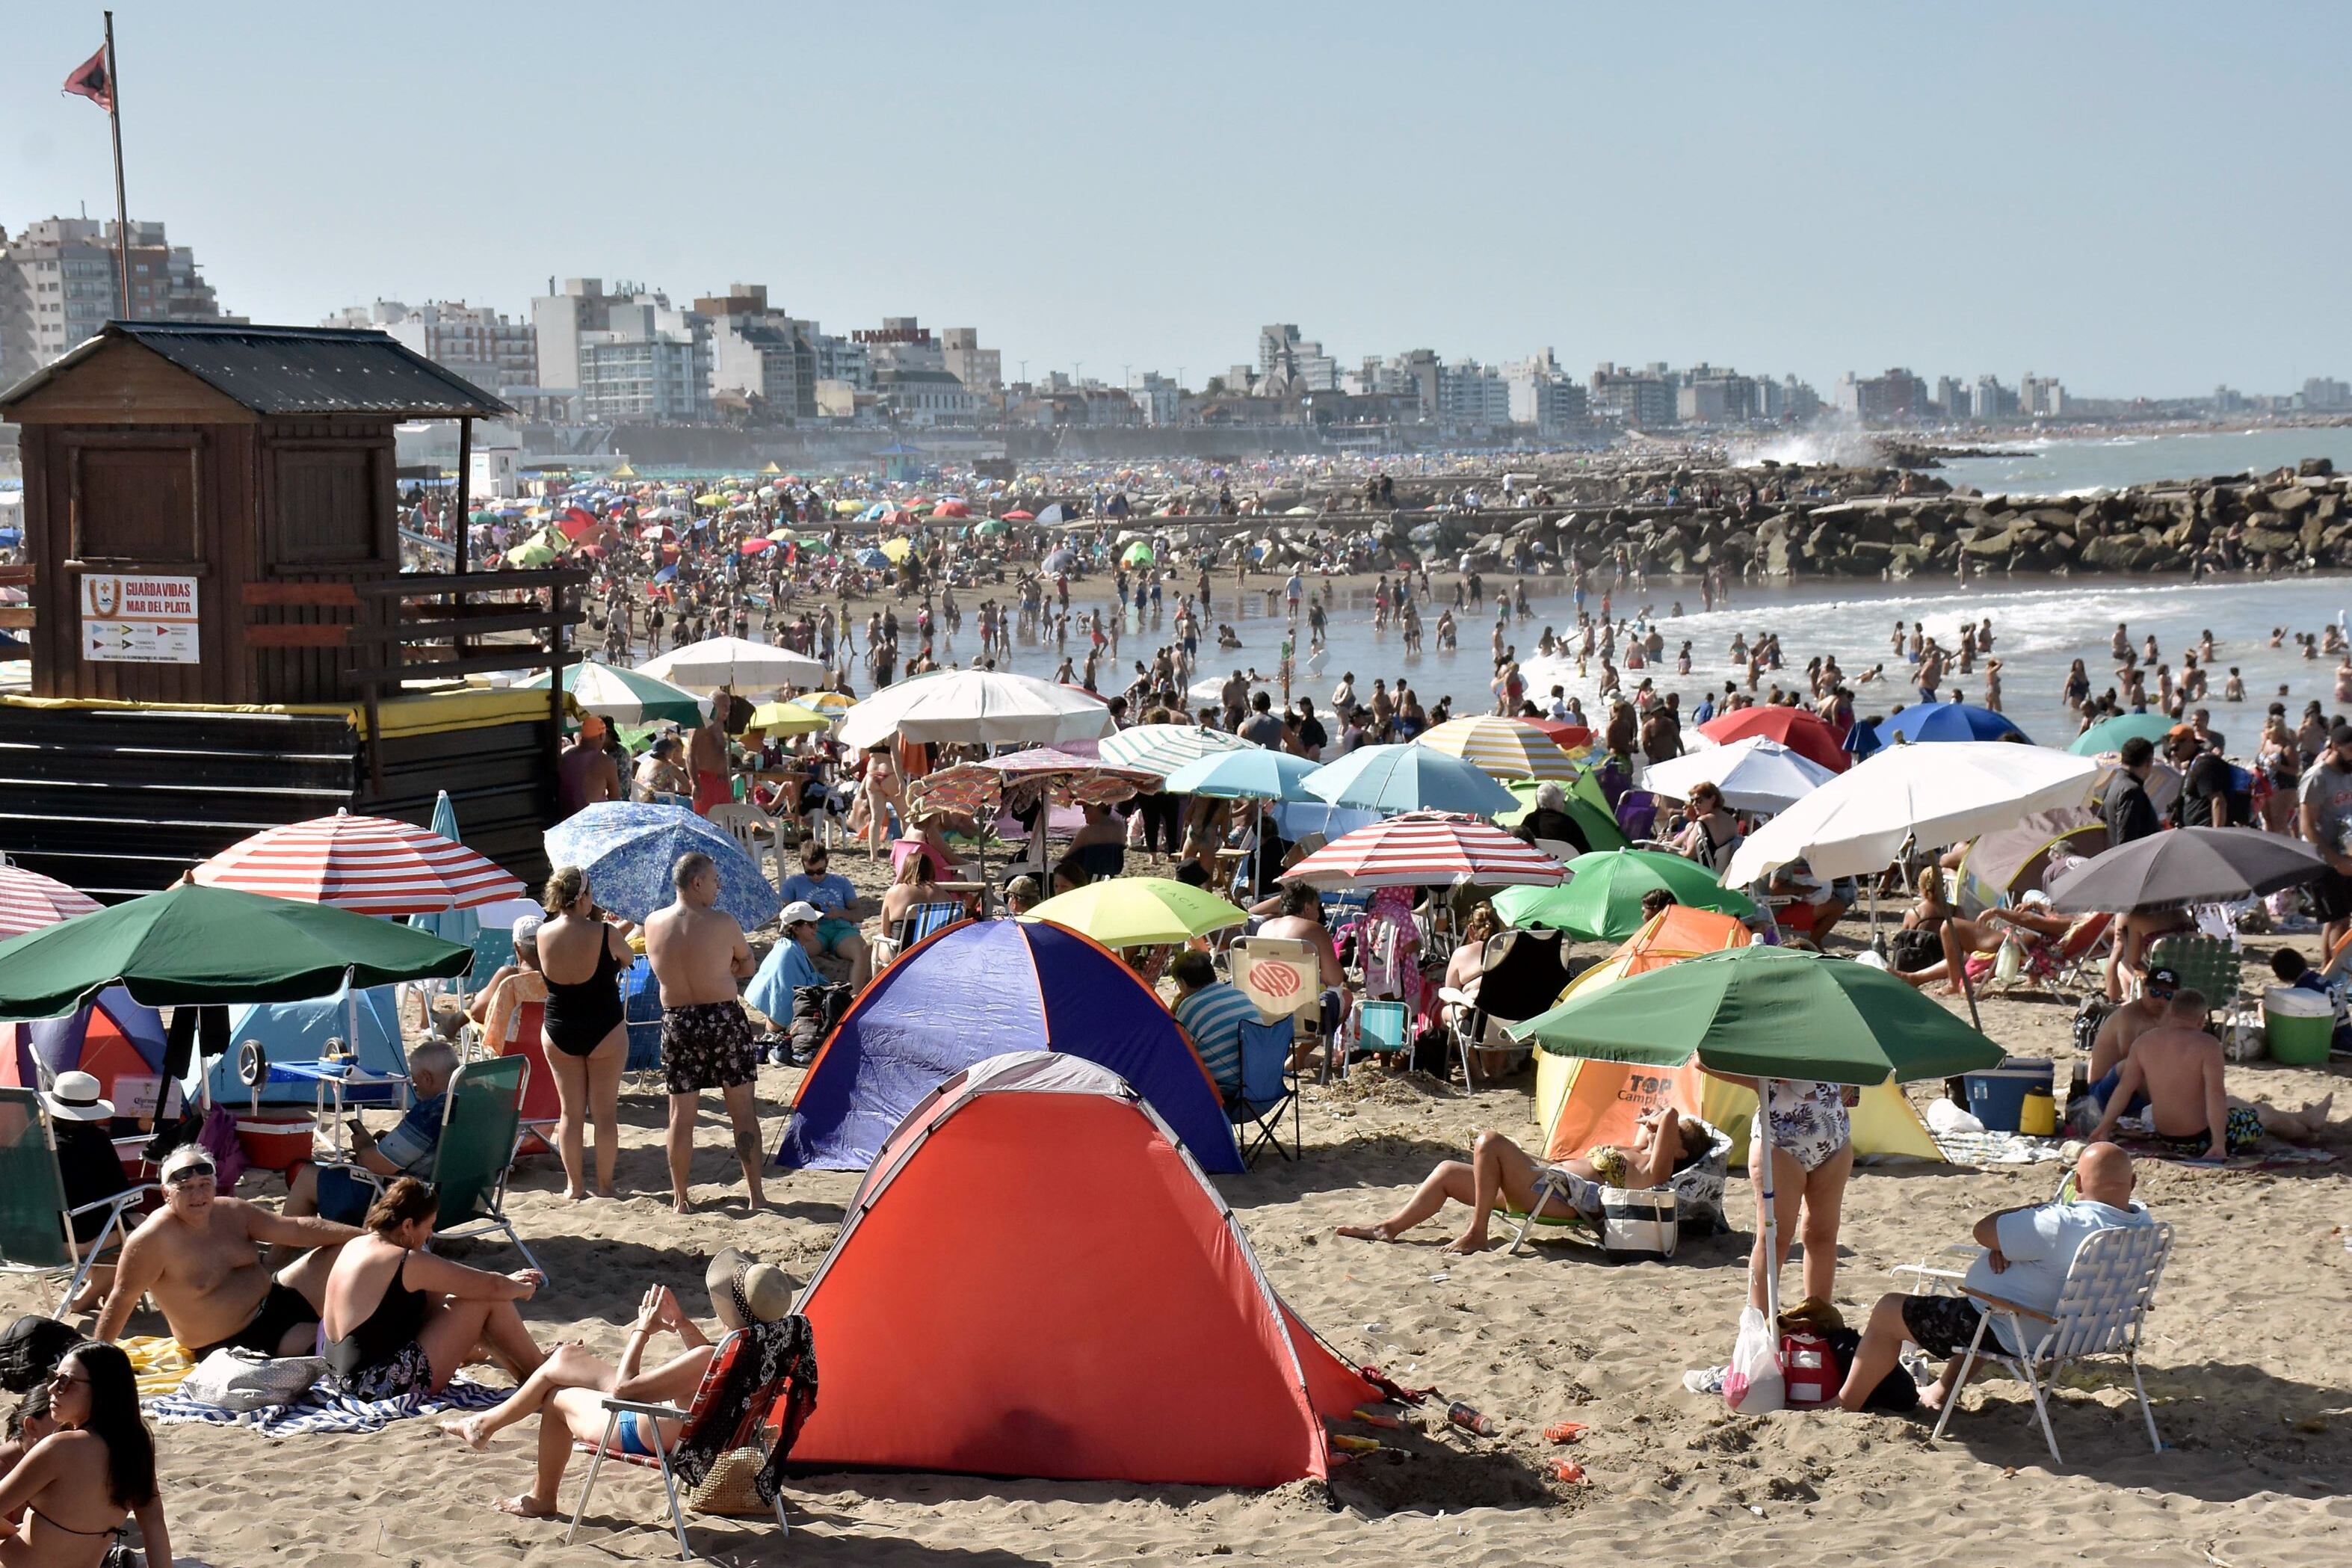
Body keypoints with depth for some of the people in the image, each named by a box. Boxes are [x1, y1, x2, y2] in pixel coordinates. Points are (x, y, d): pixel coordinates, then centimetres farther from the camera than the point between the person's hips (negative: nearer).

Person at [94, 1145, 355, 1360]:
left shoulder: (233, 1213, 1)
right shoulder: (153, 1239, -19)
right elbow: (122, 1298, -14)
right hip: (236, 1345, -8)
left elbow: (298, 1229, 4)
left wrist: (361, 1236, -1)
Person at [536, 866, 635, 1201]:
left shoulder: (543, 935, -8)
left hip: (558, 1033, 3)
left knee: (570, 1110, 13)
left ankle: (574, 1185, 18)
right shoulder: (606, 934, -19)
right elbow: (628, 959, 1)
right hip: (604, 1032, -3)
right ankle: (605, 1186, 13)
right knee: (605, 1111, 8)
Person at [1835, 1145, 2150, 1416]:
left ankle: (1845, 1407, 19)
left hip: (2008, 1337, -9)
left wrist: (2039, 1205, -11)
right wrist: (2008, 1242, -6)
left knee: (1888, 1311, 7)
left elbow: (1984, 1230, -26)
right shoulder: (2142, 1223, -7)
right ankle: (1944, 1390, 42)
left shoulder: (2064, 1226, -33)